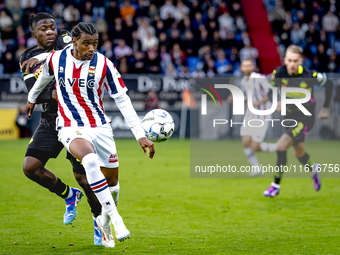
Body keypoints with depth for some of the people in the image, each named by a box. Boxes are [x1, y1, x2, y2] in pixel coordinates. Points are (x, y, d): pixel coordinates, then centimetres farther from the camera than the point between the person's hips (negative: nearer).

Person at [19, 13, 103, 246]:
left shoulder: (64, 39, -1)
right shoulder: (28, 59, 9)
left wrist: (43, 58, -28)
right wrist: (53, 94, -24)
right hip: (51, 119, 5)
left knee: (82, 174, -8)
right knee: (31, 167, -6)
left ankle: (100, 219, 14)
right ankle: (69, 195, 18)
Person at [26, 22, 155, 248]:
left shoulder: (103, 64, -9)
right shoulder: (56, 59, -5)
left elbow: (123, 101, -7)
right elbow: (44, 77, 20)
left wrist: (141, 135, -13)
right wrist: (32, 98, 37)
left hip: (100, 126, 2)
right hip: (70, 128, -2)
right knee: (90, 159, -34)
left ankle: (105, 223, 37)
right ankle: (116, 219, -35)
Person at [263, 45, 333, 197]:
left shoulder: (309, 76, -23)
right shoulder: (279, 73, -13)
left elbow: (329, 84, -5)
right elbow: (270, 89, 6)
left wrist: (325, 108, -1)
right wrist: (277, 102, -13)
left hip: (305, 118, -5)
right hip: (289, 116, 5)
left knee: (281, 146, -19)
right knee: (299, 153, 19)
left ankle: (276, 185, -6)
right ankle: (313, 169, 53)